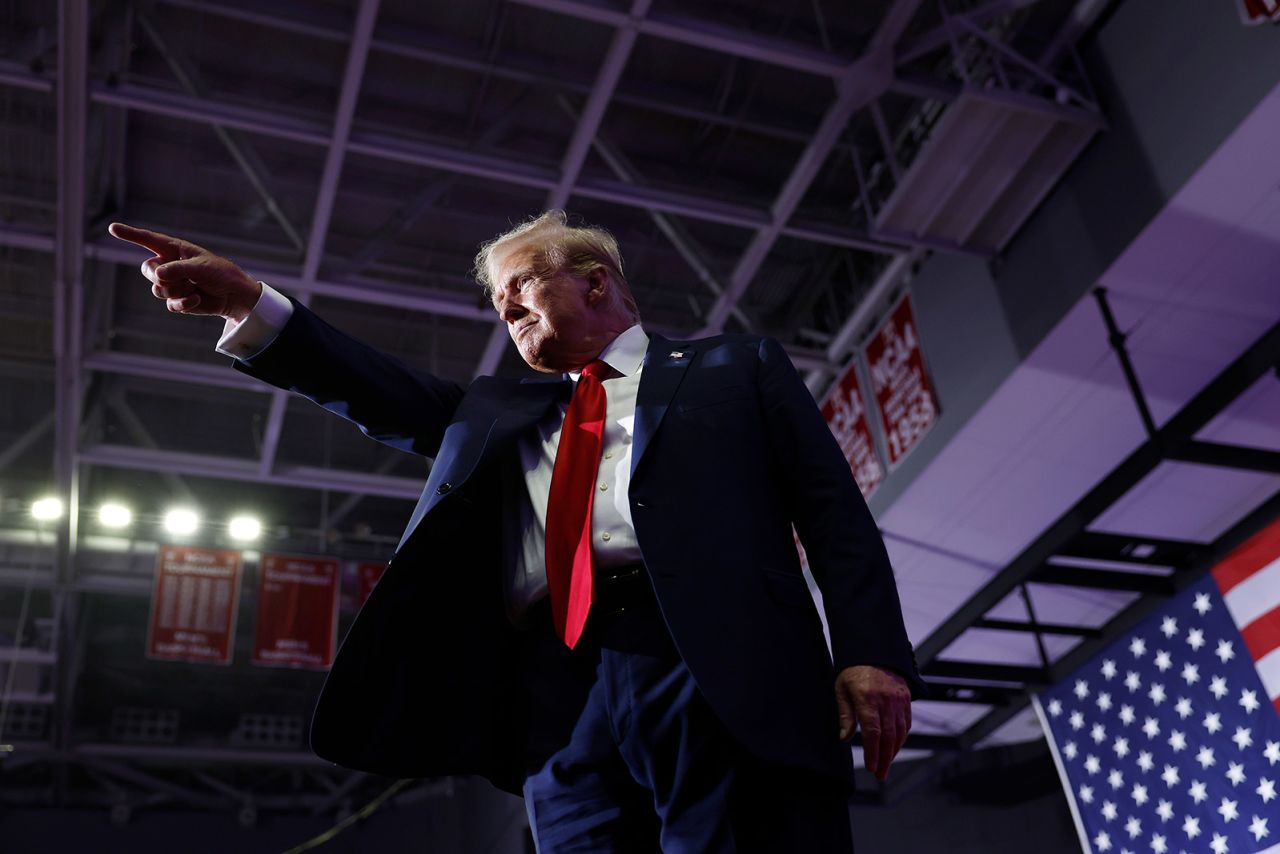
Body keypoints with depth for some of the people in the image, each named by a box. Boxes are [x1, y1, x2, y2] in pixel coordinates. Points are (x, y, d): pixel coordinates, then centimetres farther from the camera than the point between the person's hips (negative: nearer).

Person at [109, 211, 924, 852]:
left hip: (720, 676, -3)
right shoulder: (503, 407, 31)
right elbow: (392, 397, 16)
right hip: (559, 698, 4)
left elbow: (833, 509, 9)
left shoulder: (736, 366, 19)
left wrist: (871, 652, -6)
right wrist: (248, 303, 3)